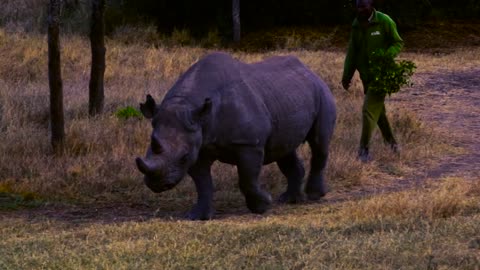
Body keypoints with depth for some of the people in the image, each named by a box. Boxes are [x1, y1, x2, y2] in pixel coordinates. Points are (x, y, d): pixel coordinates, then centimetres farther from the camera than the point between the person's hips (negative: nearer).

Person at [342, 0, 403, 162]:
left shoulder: (384, 22, -13)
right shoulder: (356, 25, 4)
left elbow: (398, 43, -6)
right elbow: (352, 52, 10)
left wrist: (386, 56, -25)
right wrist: (346, 75, 6)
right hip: (366, 74, 6)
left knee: (369, 110, -12)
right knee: (377, 110, 16)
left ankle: (364, 149, -8)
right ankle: (390, 140, 33)